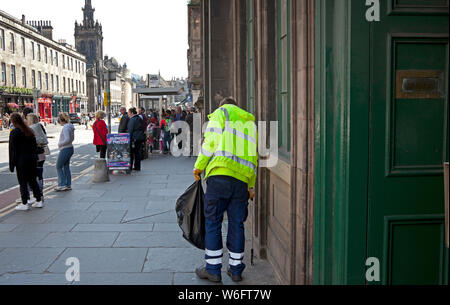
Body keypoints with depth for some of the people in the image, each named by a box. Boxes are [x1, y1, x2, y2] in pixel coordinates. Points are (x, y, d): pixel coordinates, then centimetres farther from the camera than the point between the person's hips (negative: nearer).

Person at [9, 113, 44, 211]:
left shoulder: (14, 132, -11)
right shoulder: (29, 131, 9)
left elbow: (13, 149, -11)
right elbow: (35, 146, 12)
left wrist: (12, 164, -8)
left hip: (21, 160, -6)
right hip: (32, 159, 7)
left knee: (23, 182, 1)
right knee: (33, 180, 14)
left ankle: (25, 204, 5)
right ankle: (39, 200, 15)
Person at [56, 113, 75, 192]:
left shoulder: (65, 127, -19)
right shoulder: (70, 127, 10)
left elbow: (67, 139, -26)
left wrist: (60, 144, -11)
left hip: (65, 150, -9)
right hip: (70, 148, 9)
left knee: (59, 167, 1)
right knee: (66, 167, 13)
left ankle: (62, 185, 1)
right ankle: (68, 185, 16)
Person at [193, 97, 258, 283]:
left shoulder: (221, 113, 10)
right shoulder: (251, 122, 26)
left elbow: (211, 140, -6)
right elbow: (254, 157, 22)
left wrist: (199, 166, 0)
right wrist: (251, 186, 24)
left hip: (221, 174, -5)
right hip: (242, 178, 5)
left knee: (213, 222, 3)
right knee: (237, 224, 11)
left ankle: (213, 269, 7)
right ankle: (236, 269, 17)